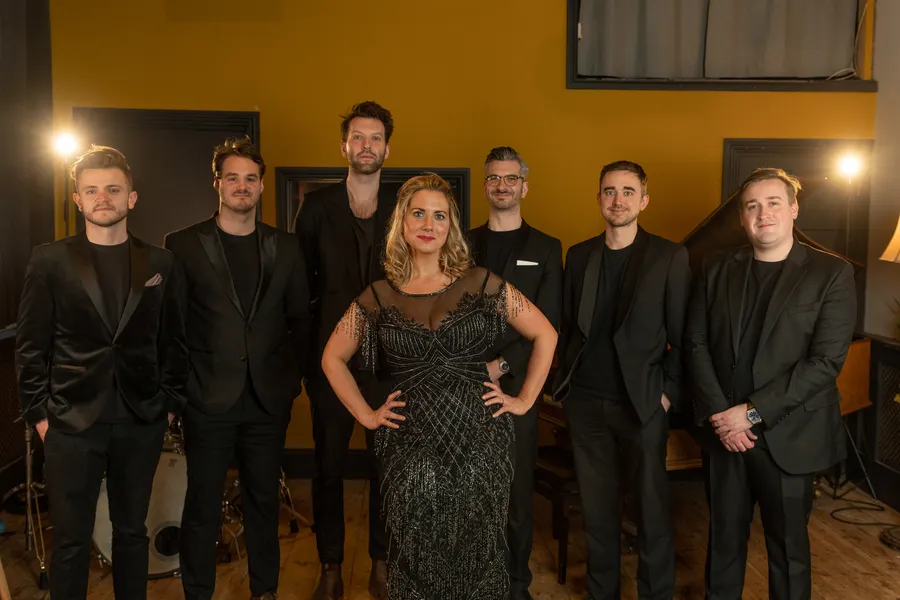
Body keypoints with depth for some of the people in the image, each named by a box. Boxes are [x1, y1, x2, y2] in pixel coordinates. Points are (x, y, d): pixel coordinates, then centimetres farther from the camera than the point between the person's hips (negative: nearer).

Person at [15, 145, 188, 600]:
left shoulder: (160, 264, 4)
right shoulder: (49, 261, 0)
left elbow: (173, 341, 7)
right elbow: (31, 346, 0)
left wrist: (169, 403, 3)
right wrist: (39, 413, -3)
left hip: (141, 423, 2)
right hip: (72, 422, -1)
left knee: (132, 531, 15)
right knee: (71, 540, 7)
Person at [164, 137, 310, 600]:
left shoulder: (285, 247, 7)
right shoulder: (183, 245, -1)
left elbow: (299, 319, 11)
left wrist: (292, 377, 6)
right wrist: (179, 386, -4)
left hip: (269, 399, 2)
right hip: (209, 400, -2)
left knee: (264, 500, 13)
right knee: (202, 505, 7)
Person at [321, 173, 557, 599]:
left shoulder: (481, 284, 0)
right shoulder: (377, 297, 3)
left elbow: (545, 335, 7)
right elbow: (332, 359, 13)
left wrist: (524, 400, 5)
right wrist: (366, 415, 7)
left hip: (478, 440, 0)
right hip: (411, 447, 1)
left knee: (476, 553, 10)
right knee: (417, 561, 8)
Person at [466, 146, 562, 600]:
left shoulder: (546, 249, 5)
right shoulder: (462, 245, 10)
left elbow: (546, 324, -2)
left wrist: (502, 365, -12)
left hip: (517, 384, -1)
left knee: (517, 488, 5)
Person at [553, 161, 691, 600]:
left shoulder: (670, 257, -3)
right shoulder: (579, 256, 7)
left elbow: (681, 335, -3)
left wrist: (669, 393, -8)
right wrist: (565, 381, 5)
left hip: (642, 403, -3)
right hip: (585, 401, 3)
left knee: (652, 509, 5)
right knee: (596, 508, 13)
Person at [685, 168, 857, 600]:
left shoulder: (831, 273, -5)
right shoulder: (716, 269, 6)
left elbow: (825, 361, -12)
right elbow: (696, 343, 2)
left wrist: (752, 412, -16)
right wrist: (718, 414, -10)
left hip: (787, 435, -3)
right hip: (723, 431, 3)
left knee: (788, 544, 11)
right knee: (724, 536, 14)